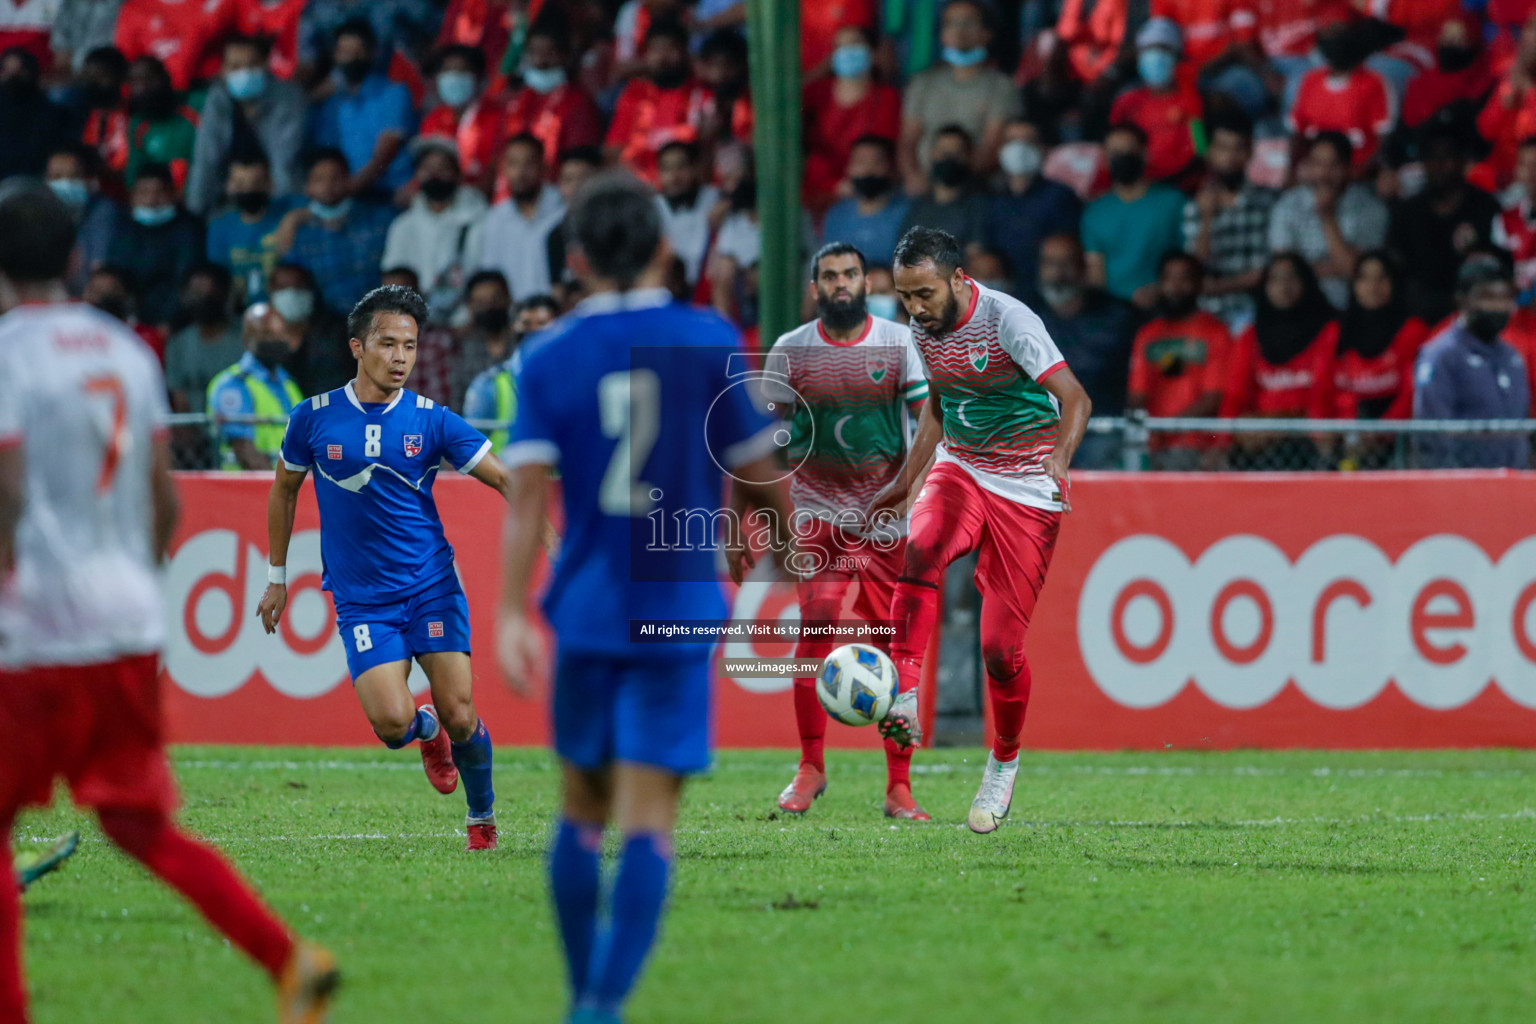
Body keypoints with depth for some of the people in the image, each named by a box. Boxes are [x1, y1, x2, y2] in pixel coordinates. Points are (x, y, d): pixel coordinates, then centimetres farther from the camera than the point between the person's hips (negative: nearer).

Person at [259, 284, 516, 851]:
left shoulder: (431, 419, -3)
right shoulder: (315, 417, -1)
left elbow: (506, 479, -3)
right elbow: (284, 489, 14)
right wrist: (277, 578, 16)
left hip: (431, 584, 0)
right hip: (361, 600, 0)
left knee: (459, 716, -7)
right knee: (391, 723, -16)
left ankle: (482, 817, 19)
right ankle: (426, 729, 22)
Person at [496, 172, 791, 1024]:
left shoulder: (547, 358, 0)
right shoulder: (710, 342, -2)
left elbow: (527, 496, -9)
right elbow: (759, 477, 3)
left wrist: (511, 614, -12)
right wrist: (791, 538, 24)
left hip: (586, 609, 2)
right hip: (678, 610, -2)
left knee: (581, 813, 17)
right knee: (648, 821, -5)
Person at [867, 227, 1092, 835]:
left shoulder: (1008, 321, -20)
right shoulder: (923, 328, 1)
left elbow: (1075, 400, -25)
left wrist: (1059, 460, -42)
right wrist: (905, 480, 18)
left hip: (1027, 493, -5)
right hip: (959, 471, 5)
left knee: (1000, 647, -7)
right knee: (921, 548, -32)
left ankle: (1004, 761, 20)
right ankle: (903, 700, -38)